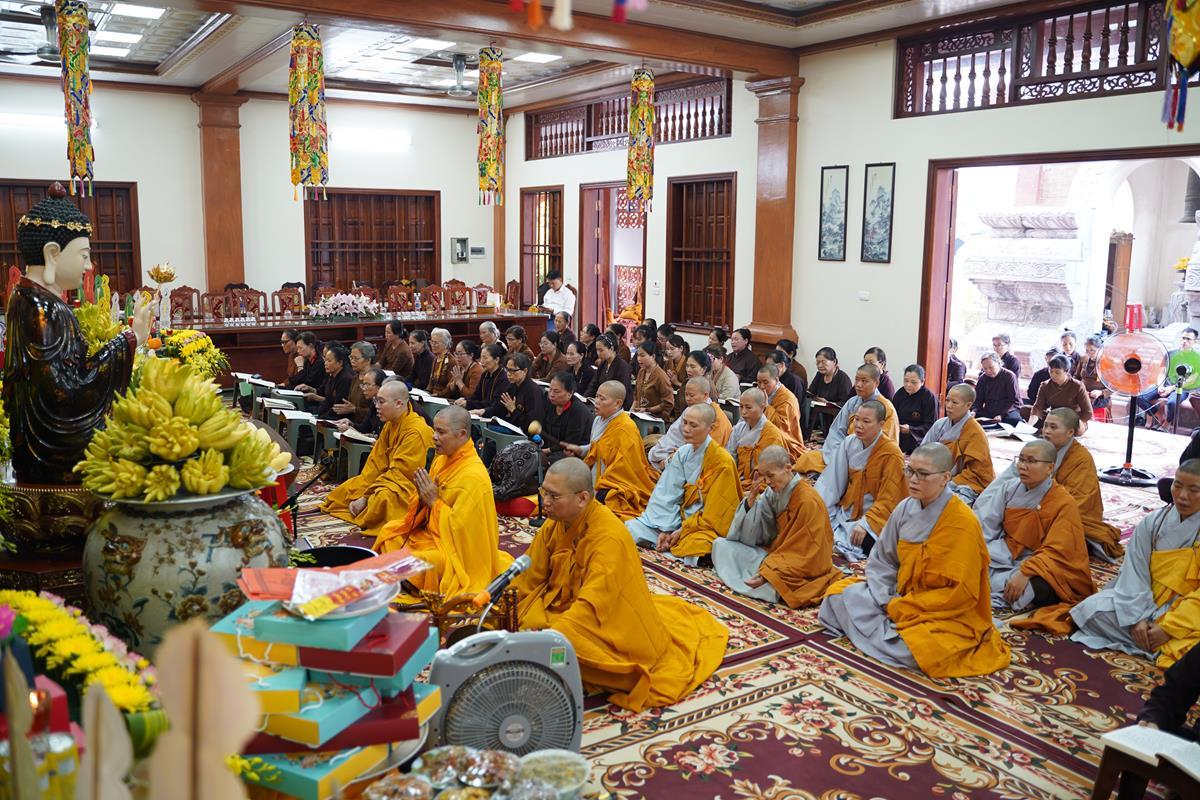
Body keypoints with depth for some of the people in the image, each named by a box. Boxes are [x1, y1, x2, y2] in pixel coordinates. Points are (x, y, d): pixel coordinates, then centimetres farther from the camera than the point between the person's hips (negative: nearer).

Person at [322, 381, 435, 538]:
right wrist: (361, 494, -6)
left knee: (382, 497, -35)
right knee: (349, 487, 12)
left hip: (409, 487, -10)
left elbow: (399, 474, -24)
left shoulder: (416, 432, -24)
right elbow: (376, 461, 4)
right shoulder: (390, 424, 5)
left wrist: (366, 497, -18)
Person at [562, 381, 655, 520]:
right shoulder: (599, 420, 9)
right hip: (597, 480, 9)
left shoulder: (626, 429, -18)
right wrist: (579, 450, 8)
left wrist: (598, 489, -21)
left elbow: (622, 468, -19)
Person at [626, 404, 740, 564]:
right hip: (680, 518, 5)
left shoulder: (722, 461, -14)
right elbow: (666, 495, 0)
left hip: (707, 526, -5)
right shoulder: (682, 453, 3)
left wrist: (682, 531, -13)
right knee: (630, 528, -10)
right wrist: (665, 529, -11)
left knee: (693, 545, -36)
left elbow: (714, 514, -13)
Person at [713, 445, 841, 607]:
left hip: (799, 567, -7)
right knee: (721, 545, 0)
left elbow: (806, 553, -21)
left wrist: (768, 574, -29)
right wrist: (750, 505, -19)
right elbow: (750, 537, -1)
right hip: (774, 551, 7)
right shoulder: (773, 492, -3)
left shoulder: (808, 501, -22)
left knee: (765, 586, -33)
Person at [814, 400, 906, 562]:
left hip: (873, 519, -6)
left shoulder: (892, 454, -14)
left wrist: (865, 524, -25)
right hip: (845, 511, 6)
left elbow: (888, 500, -14)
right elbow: (831, 481, 1)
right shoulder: (849, 443, 1)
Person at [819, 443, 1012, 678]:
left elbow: (961, 593, -21)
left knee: (909, 649, -35)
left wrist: (900, 606, -19)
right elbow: (881, 559, 7)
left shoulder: (962, 523, -21)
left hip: (949, 615, -6)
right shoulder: (906, 508, -2)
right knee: (840, 594, -4)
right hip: (901, 598, 7)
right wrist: (884, 601, -10)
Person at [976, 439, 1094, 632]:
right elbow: (985, 528, 1)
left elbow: (1056, 553, -17)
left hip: (1041, 568, -4)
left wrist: (1025, 573, -31)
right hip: (1005, 554, 5)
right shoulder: (1010, 487, 2)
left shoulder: (1064, 504, -11)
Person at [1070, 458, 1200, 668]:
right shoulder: (1153, 522, 0)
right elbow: (1135, 573, -4)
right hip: (1146, 604, 2)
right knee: (1093, 608, -18)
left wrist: (1168, 628, -20)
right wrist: (1137, 617, -17)